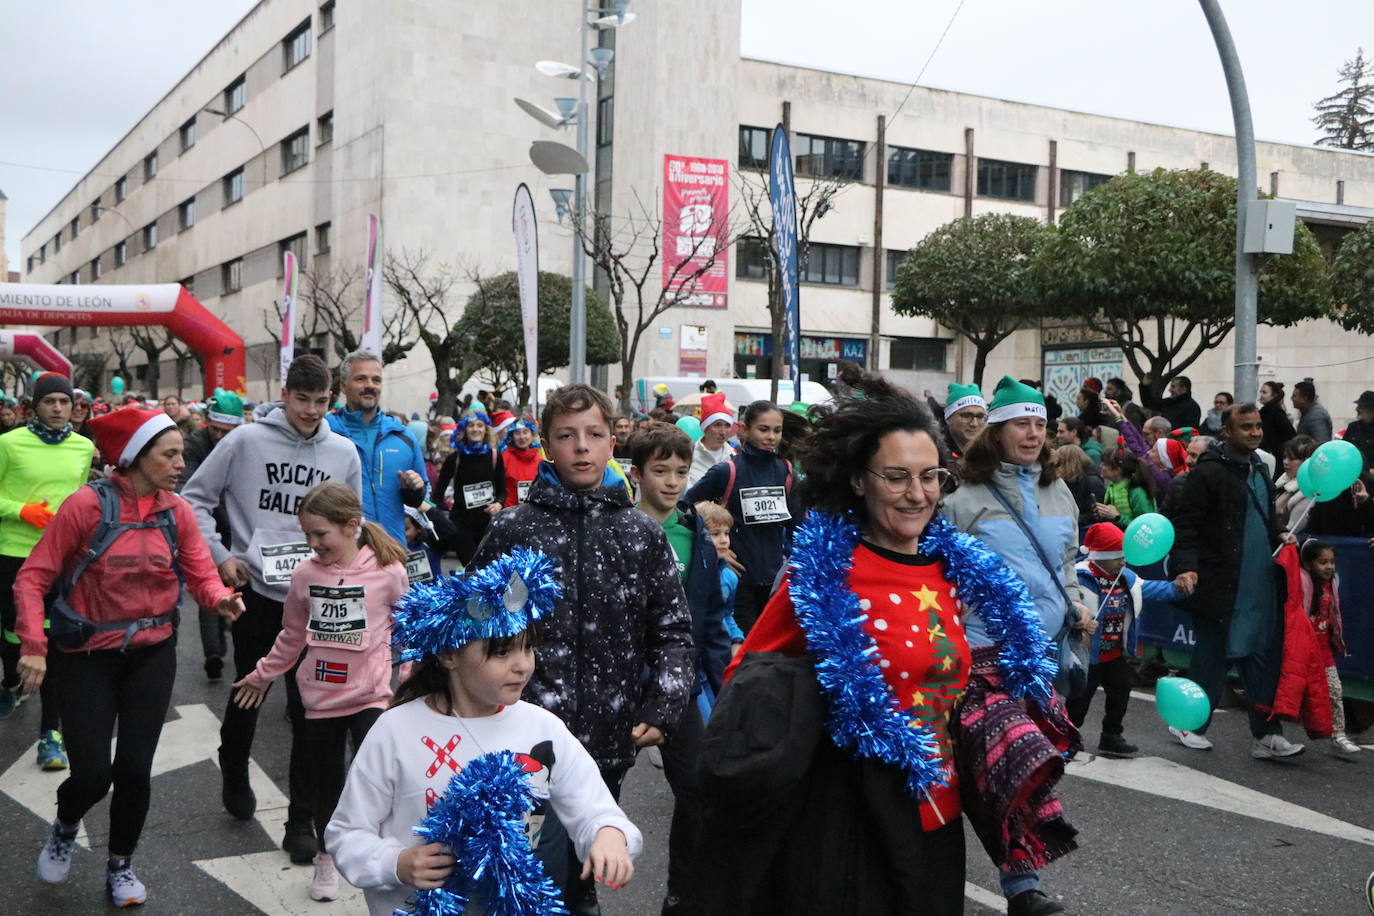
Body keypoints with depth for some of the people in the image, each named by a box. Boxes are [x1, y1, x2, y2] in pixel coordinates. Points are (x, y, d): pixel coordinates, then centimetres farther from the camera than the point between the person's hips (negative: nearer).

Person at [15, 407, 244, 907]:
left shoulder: (178, 511, -3)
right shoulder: (87, 504, -15)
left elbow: (202, 575, -3)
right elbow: (34, 577, -11)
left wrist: (222, 598, -26)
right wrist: (33, 645, -21)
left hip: (151, 654, 3)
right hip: (85, 657, -3)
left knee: (135, 768, 6)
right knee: (92, 774, -5)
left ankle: (120, 866, 32)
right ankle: (65, 828, 33)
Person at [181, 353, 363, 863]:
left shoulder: (343, 452, 2)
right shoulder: (245, 441, -6)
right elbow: (196, 499, 0)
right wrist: (219, 556, -8)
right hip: (255, 591, -1)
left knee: (309, 707, 2)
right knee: (248, 692, 17)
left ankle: (302, 820, 12)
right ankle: (234, 773, 45)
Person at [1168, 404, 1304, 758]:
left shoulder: (1258, 470, 17)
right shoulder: (1209, 472, -11)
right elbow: (1186, 524, -14)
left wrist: (1278, 538, 12)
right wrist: (1186, 566, -26)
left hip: (1260, 587, 8)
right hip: (1220, 586, -8)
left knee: (1263, 658, 6)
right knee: (1211, 659, 2)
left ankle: (1266, 735, 10)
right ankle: (1191, 725, 17)